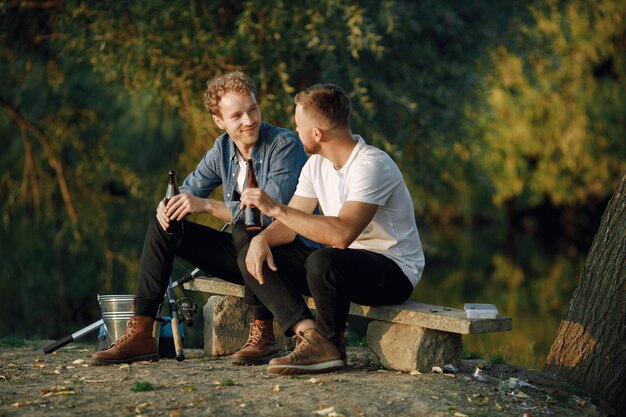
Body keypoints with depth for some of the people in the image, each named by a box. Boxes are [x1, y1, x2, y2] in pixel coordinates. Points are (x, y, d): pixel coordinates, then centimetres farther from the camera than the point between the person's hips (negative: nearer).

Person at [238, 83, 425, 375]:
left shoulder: (371, 165, -23)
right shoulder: (316, 165, 5)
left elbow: (342, 234, -35)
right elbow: (289, 224, 7)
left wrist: (276, 208, -32)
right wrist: (262, 238, -16)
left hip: (394, 271, -9)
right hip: (346, 261, 9)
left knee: (323, 262, -39)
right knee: (251, 255, -3)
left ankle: (330, 344, -11)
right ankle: (309, 334, -21)